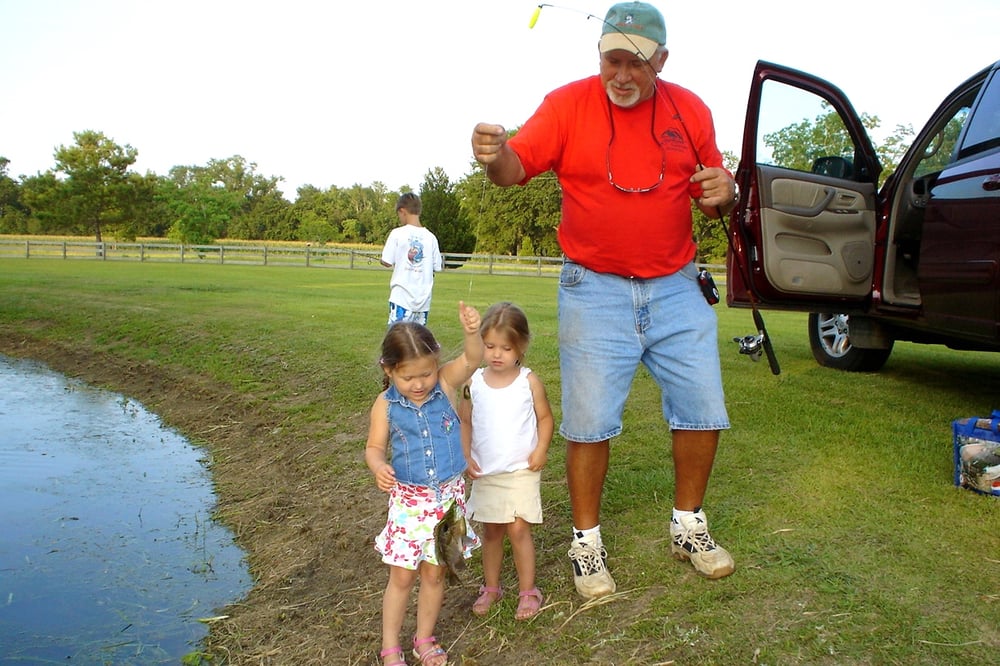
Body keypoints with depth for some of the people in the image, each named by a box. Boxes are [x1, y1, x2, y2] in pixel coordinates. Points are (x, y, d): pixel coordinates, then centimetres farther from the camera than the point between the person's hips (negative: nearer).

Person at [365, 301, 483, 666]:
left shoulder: (446, 385, -9)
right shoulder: (385, 404, -10)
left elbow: (472, 358, -23)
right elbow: (374, 447, -4)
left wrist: (472, 331, -43)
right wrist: (378, 466, -26)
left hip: (449, 496, 1)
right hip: (408, 500, -1)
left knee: (434, 573, 15)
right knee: (402, 577, 9)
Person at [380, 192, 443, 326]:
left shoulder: (397, 233, -6)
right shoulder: (431, 237, 4)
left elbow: (386, 262, -5)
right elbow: (437, 267, 7)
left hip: (401, 297, -4)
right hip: (423, 300, 4)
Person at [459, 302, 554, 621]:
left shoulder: (529, 382, -8)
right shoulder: (474, 382, -3)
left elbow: (545, 417, 2)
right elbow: (465, 421, 5)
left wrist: (541, 450, -11)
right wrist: (466, 456, -4)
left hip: (522, 471, -2)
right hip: (485, 472, 3)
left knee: (518, 529, -5)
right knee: (491, 531, 13)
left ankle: (528, 591, 12)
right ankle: (490, 587, 29)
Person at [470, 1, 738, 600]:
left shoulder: (691, 111, 5)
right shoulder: (568, 104, -3)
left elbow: (714, 198, 12)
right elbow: (517, 167, -12)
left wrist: (726, 194, -11)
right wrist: (494, 156, -35)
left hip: (676, 286, 3)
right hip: (596, 288, -3)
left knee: (703, 410, 6)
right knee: (590, 422, -2)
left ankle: (689, 527, 27)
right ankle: (587, 543, 17)